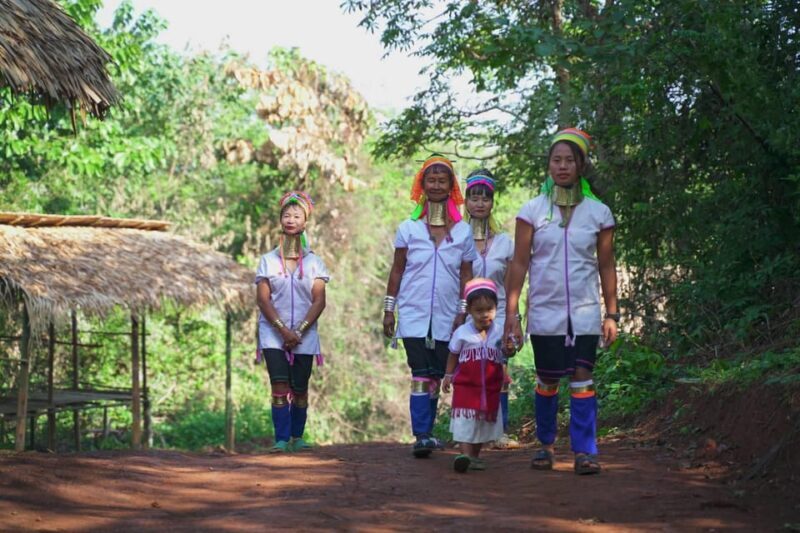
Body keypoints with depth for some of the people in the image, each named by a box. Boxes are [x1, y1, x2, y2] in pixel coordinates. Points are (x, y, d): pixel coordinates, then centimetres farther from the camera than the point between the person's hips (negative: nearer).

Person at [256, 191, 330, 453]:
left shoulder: (313, 262, 6)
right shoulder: (268, 260, 5)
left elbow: (319, 301, 0)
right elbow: (263, 300, -1)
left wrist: (299, 331, -11)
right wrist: (283, 330, -13)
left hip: (304, 335, 1)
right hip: (273, 333, -1)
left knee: (300, 389, 2)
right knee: (280, 386, -13)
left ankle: (297, 437, 16)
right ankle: (281, 439, -13)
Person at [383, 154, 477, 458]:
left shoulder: (463, 232, 6)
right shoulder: (408, 228, 4)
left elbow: (466, 274, 7)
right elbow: (397, 270, 7)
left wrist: (462, 312, 0)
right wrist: (388, 310, 4)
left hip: (446, 317, 2)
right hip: (414, 315, -2)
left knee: (436, 377, 6)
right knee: (421, 375, -12)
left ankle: (426, 433, 16)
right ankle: (421, 436, -16)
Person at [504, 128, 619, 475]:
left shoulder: (598, 213, 3)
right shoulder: (533, 211, 1)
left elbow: (606, 266, 6)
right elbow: (519, 263, 1)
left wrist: (612, 314, 3)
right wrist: (511, 311, -4)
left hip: (584, 312, 0)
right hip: (545, 312, 0)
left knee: (582, 379, -8)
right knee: (547, 381, 6)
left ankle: (585, 450, -5)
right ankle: (545, 444, 22)